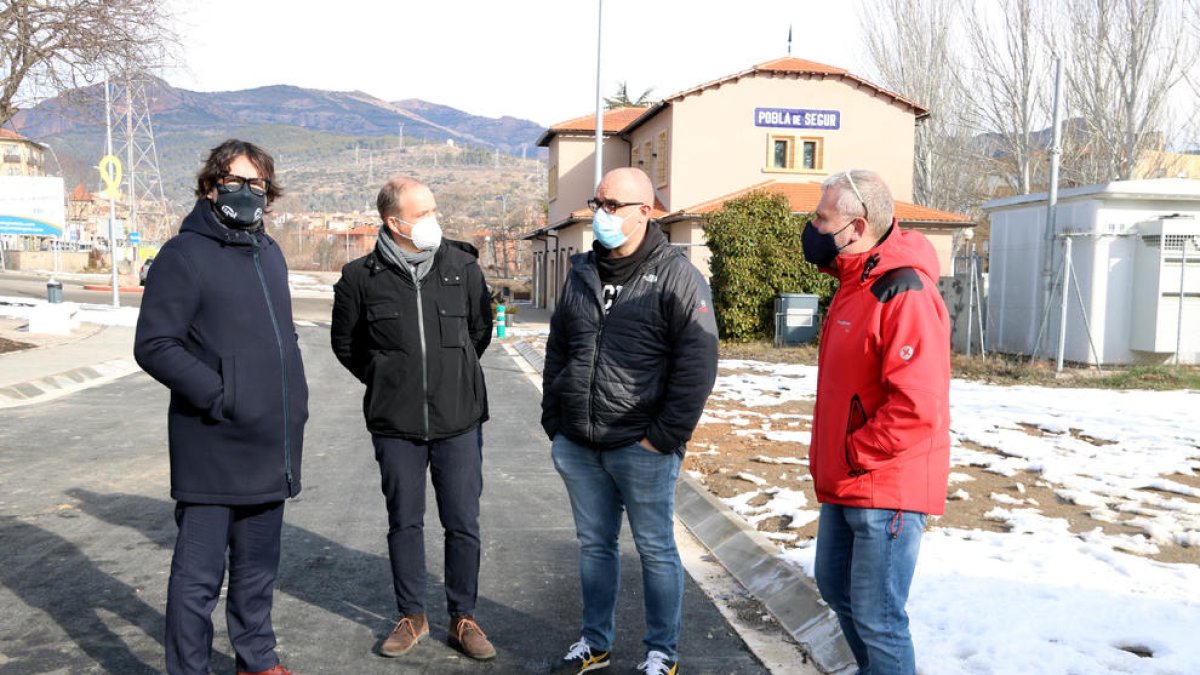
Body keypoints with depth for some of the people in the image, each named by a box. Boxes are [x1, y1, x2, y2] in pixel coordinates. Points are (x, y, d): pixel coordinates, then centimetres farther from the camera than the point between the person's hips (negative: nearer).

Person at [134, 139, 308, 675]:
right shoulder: (185, 254, -9)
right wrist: (222, 398, -19)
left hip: (270, 448, 7)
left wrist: (295, 401, 12)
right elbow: (153, 345, -14)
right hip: (213, 450, -7)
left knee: (258, 567, 19)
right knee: (200, 575, 3)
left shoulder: (269, 254, 14)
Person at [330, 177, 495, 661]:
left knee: (463, 524, 6)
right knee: (404, 523, 12)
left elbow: (481, 328, 14)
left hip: (459, 421, 1)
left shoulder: (463, 267, -2)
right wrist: (385, 380, 8)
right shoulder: (362, 277, -5)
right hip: (395, 425, 0)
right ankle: (411, 617, 29)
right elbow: (345, 341, 11)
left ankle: (463, 618, 23)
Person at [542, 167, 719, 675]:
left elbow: (696, 365, -14)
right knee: (594, 545, 16)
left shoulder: (676, 277, -8)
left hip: (641, 448, -5)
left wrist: (665, 437, -16)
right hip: (578, 446, 6)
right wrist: (553, 420, 11)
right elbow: (557, 351, 18)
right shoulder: (582, 274, 11)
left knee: (656, 550, 8)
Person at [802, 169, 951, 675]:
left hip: (886, 491, -10)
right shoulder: (855, 284, 10)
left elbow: (917, 407, -28)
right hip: (844, 485, 10)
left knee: (876, 618, 0)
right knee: (836, 587, 23)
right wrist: (831, 458, 13)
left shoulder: (903, 293, -22)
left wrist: (852, 454, -18)